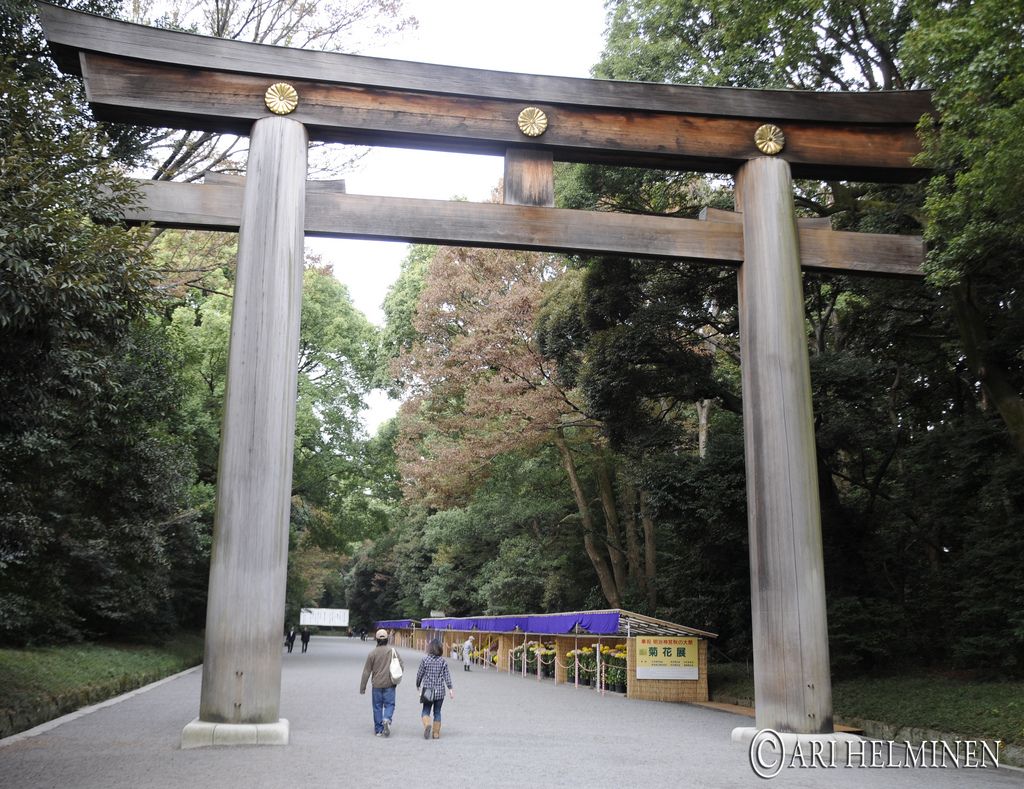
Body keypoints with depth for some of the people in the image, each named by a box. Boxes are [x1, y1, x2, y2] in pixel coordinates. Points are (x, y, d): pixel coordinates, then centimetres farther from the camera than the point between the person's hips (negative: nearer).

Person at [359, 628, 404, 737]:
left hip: (377, 684, 0)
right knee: (389, 704, 8)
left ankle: (378, 730, 12)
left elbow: (366, 671, -3)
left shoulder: (372, 653, -6)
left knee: (377, 706, 10)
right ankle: (387, 719, -19)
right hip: (389, 684, 0)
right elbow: (402, 666, -2)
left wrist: (362, 687, 4)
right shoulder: (393, 651, -3)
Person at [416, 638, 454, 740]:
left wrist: (417, 685, 16)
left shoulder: (425, 660, -5)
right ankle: (436, 733, 11)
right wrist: (450, 688, -3)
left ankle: (427, 724, -17)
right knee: (437, 712, 11)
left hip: (428, 690, -1)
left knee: (426, 710, 10)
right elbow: (447, 675, -5)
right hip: (440, 691, 1)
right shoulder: (443, 661, -2)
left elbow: (420, 674, 1)